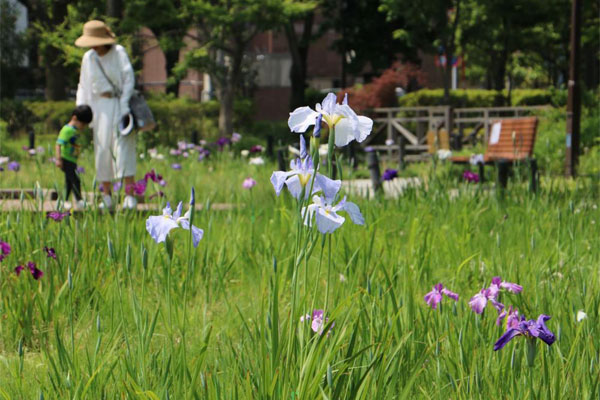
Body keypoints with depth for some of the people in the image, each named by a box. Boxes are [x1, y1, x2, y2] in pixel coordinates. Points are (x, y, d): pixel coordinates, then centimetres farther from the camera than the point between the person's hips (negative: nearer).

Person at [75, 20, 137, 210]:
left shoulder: (119, 52, -4)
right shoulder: (88, 58, 8)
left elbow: (129, 79, -6)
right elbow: (84, 87, 16)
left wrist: (124, 106, -13)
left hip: (120, 104, -4)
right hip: (101, 107, 4)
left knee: (123, 146, -13)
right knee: (102, 149, 1)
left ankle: (130, 195, -17)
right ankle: (106, 197, 6)